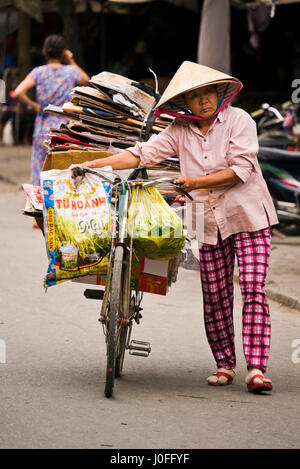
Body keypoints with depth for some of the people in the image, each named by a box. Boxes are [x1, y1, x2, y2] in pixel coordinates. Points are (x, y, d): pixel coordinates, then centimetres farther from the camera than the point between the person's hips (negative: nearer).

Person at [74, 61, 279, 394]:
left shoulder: (238, 120, -5)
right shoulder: (181, 130, 5)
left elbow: (240, 169, -13)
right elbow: (143, 153, -2)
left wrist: (197, 182, -17)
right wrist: (95, 164, -12)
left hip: (248, 218, -4)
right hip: (209, 224, 4)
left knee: (253, 290, -12)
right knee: (215, 297, 5)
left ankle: (255, 369, -15)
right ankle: (224, 365, 19)